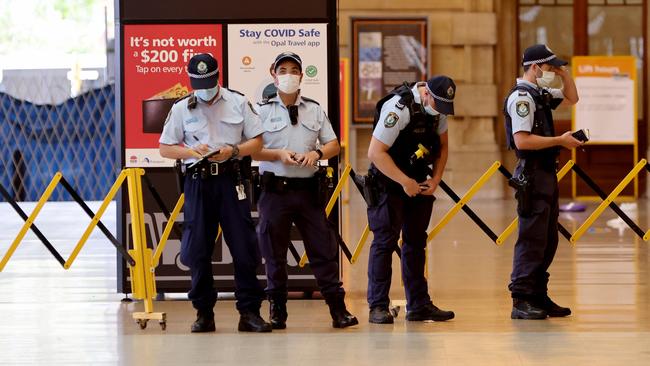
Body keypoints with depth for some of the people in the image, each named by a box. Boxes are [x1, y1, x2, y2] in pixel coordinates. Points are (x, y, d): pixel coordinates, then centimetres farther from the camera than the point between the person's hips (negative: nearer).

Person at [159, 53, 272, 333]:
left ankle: (249, 312, 3)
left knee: (244, 247, -4)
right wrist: (192, 151, -10)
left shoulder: (238, 103, 6)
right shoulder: (181, 109, 7)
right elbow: (165, 148, 9)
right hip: (198, 181, 1)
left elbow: (257, 141, 7)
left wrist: (233, 150, -11)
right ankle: (204, 313, 10)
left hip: (231, 179, -1)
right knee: (198, 250, 0)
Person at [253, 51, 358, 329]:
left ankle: (338, 309, 3)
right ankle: (277, 311, 12)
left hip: (308, 190, 2)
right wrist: (279, 155, -17)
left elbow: (333, 144, 11)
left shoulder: (314, 109, 11)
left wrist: (317, 153, -10)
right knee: (274, 254, 3)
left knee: (324, 249, 0)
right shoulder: (263, 110, 3)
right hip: (275, 189, -2)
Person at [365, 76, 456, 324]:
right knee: (385, 241, -9)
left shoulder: (438, 108, 1)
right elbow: (375, 153, -25)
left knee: (416, 242, 9)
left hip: (418, 184, 8)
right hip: (389, 182, -7)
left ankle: (419, 305, 13)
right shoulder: (398, 108, -23)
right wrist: (405, 182, -20)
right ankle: (378, 307, -6)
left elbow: (442, 147, 15)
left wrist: (435, 180, 0)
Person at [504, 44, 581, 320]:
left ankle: (539, 297, 18)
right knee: (532, 239, -10)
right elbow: (522, 140, -23)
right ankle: (521, 302, -9)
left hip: (546, 174, 10)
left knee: (548, 240, 13)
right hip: (532, 175, -10)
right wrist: (560, 140, -18)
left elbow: (571, 98, 30)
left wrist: (564, 73, 14)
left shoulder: (541, 95, 16)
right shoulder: (521, 97, -14)